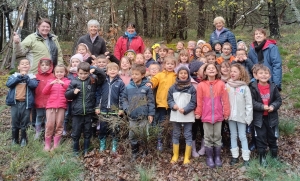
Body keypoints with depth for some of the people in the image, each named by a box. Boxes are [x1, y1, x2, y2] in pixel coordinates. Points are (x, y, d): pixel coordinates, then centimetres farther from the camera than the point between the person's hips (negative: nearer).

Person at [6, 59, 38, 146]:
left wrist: (25, 77, -15)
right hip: (15, 103, 1)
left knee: (24, 123, 5)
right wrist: (19, 77, -12)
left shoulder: (32, 76, 5)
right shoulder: (14, 76, 9)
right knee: (14, 122, 9)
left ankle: (23, 139, 19)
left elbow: (34, 85, -14)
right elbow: (8, 84, -9)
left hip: (26, 103, -1)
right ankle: (14, 139, 23)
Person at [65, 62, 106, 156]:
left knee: (87, 132, 13)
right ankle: (75, 150, 25)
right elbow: (66, 95, 6)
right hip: (77, 113, 0)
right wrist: (73, 92, -14)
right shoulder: (74, 82, 1)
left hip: (89, 112, 0)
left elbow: (103, 76, -4)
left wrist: (95, 70, -17)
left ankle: (86, 150, 27)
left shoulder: (93, 81, 1)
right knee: (76, 133, 9)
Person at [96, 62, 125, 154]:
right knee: (102, 129, 10)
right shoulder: (103, 81, 4)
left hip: (115, 110, -2)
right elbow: (98, 94, 6)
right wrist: (97, 107, 2)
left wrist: (121, 108, -6)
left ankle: (114, 148, 16)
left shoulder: (120, 83, -2)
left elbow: (122, 97, -3)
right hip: (103, 109, 2)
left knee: (114, 129, 3)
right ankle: (102, 147, 22)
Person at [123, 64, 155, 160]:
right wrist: (126, 108, -4)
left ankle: (146, 152, 26)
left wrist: (151, 114, -5)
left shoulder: (147, 87, -6)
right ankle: (134, 154, 23)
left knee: (144, 136, 4)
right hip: (132, 117, 3)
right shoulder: (128, 87, 1)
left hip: (144, 117, -2)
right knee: (132, 136, 8)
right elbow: (124, 99, 10)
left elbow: (151, 101, -3)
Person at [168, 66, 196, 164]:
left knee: (188, 135, 3)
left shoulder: (192, 88, -4)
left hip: (188, 115, -2)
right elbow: (169, 99, 7)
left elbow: (193, 102, -6)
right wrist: (173, 105, -13)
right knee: (176, 135, 12)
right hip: (175, 115, 3)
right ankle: (175, 156, 24)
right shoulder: (173, 87, 3)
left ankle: (187, 157, 14)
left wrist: (185, 110, -17)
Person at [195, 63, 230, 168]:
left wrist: (226, 113, 0)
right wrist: (198, 113, 1)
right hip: (206, 116, 0)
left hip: (218, 115, 1)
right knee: (208, 137, 8)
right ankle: (209, 157, 20)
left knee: (217, 137, 11)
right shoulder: (201, 85, -4)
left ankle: (217, 157, 23)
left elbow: (225, 100, -1)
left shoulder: (221, 84, -3)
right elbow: (199, 101, -1)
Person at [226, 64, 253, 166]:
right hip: (231, 115, 3)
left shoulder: (245, 87, -7)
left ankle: (246, 158, 12)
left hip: (241, 116, -3)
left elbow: (249, 103, -6)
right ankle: (235, 156, 23)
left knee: (242, 136, 3)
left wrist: (248, 117, -8)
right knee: (233, 136, 12)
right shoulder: (227, 86, 0)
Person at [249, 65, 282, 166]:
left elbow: (279, 100, 2)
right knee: (261, 138, 7)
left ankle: (274, 156, 32)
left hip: (272, 117, 2)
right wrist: (262, 106, -23)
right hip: (259, 118, -2)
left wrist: (273, 106, -17)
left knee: (272, 137, 15)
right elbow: (251, 102, -13)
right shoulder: (253, 87, -10)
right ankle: (262, 157, 21)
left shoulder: (273, 87, -2)